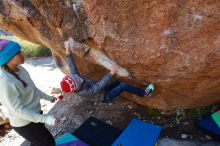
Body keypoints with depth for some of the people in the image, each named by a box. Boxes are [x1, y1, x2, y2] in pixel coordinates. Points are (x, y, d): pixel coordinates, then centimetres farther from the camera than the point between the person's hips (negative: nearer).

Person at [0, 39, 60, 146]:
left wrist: (47, 97, 18)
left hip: (34, 114, 8)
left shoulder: (19, 69, -5)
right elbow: (18, 110, -26)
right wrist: (45, 119, -28)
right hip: (25, 123, -8)